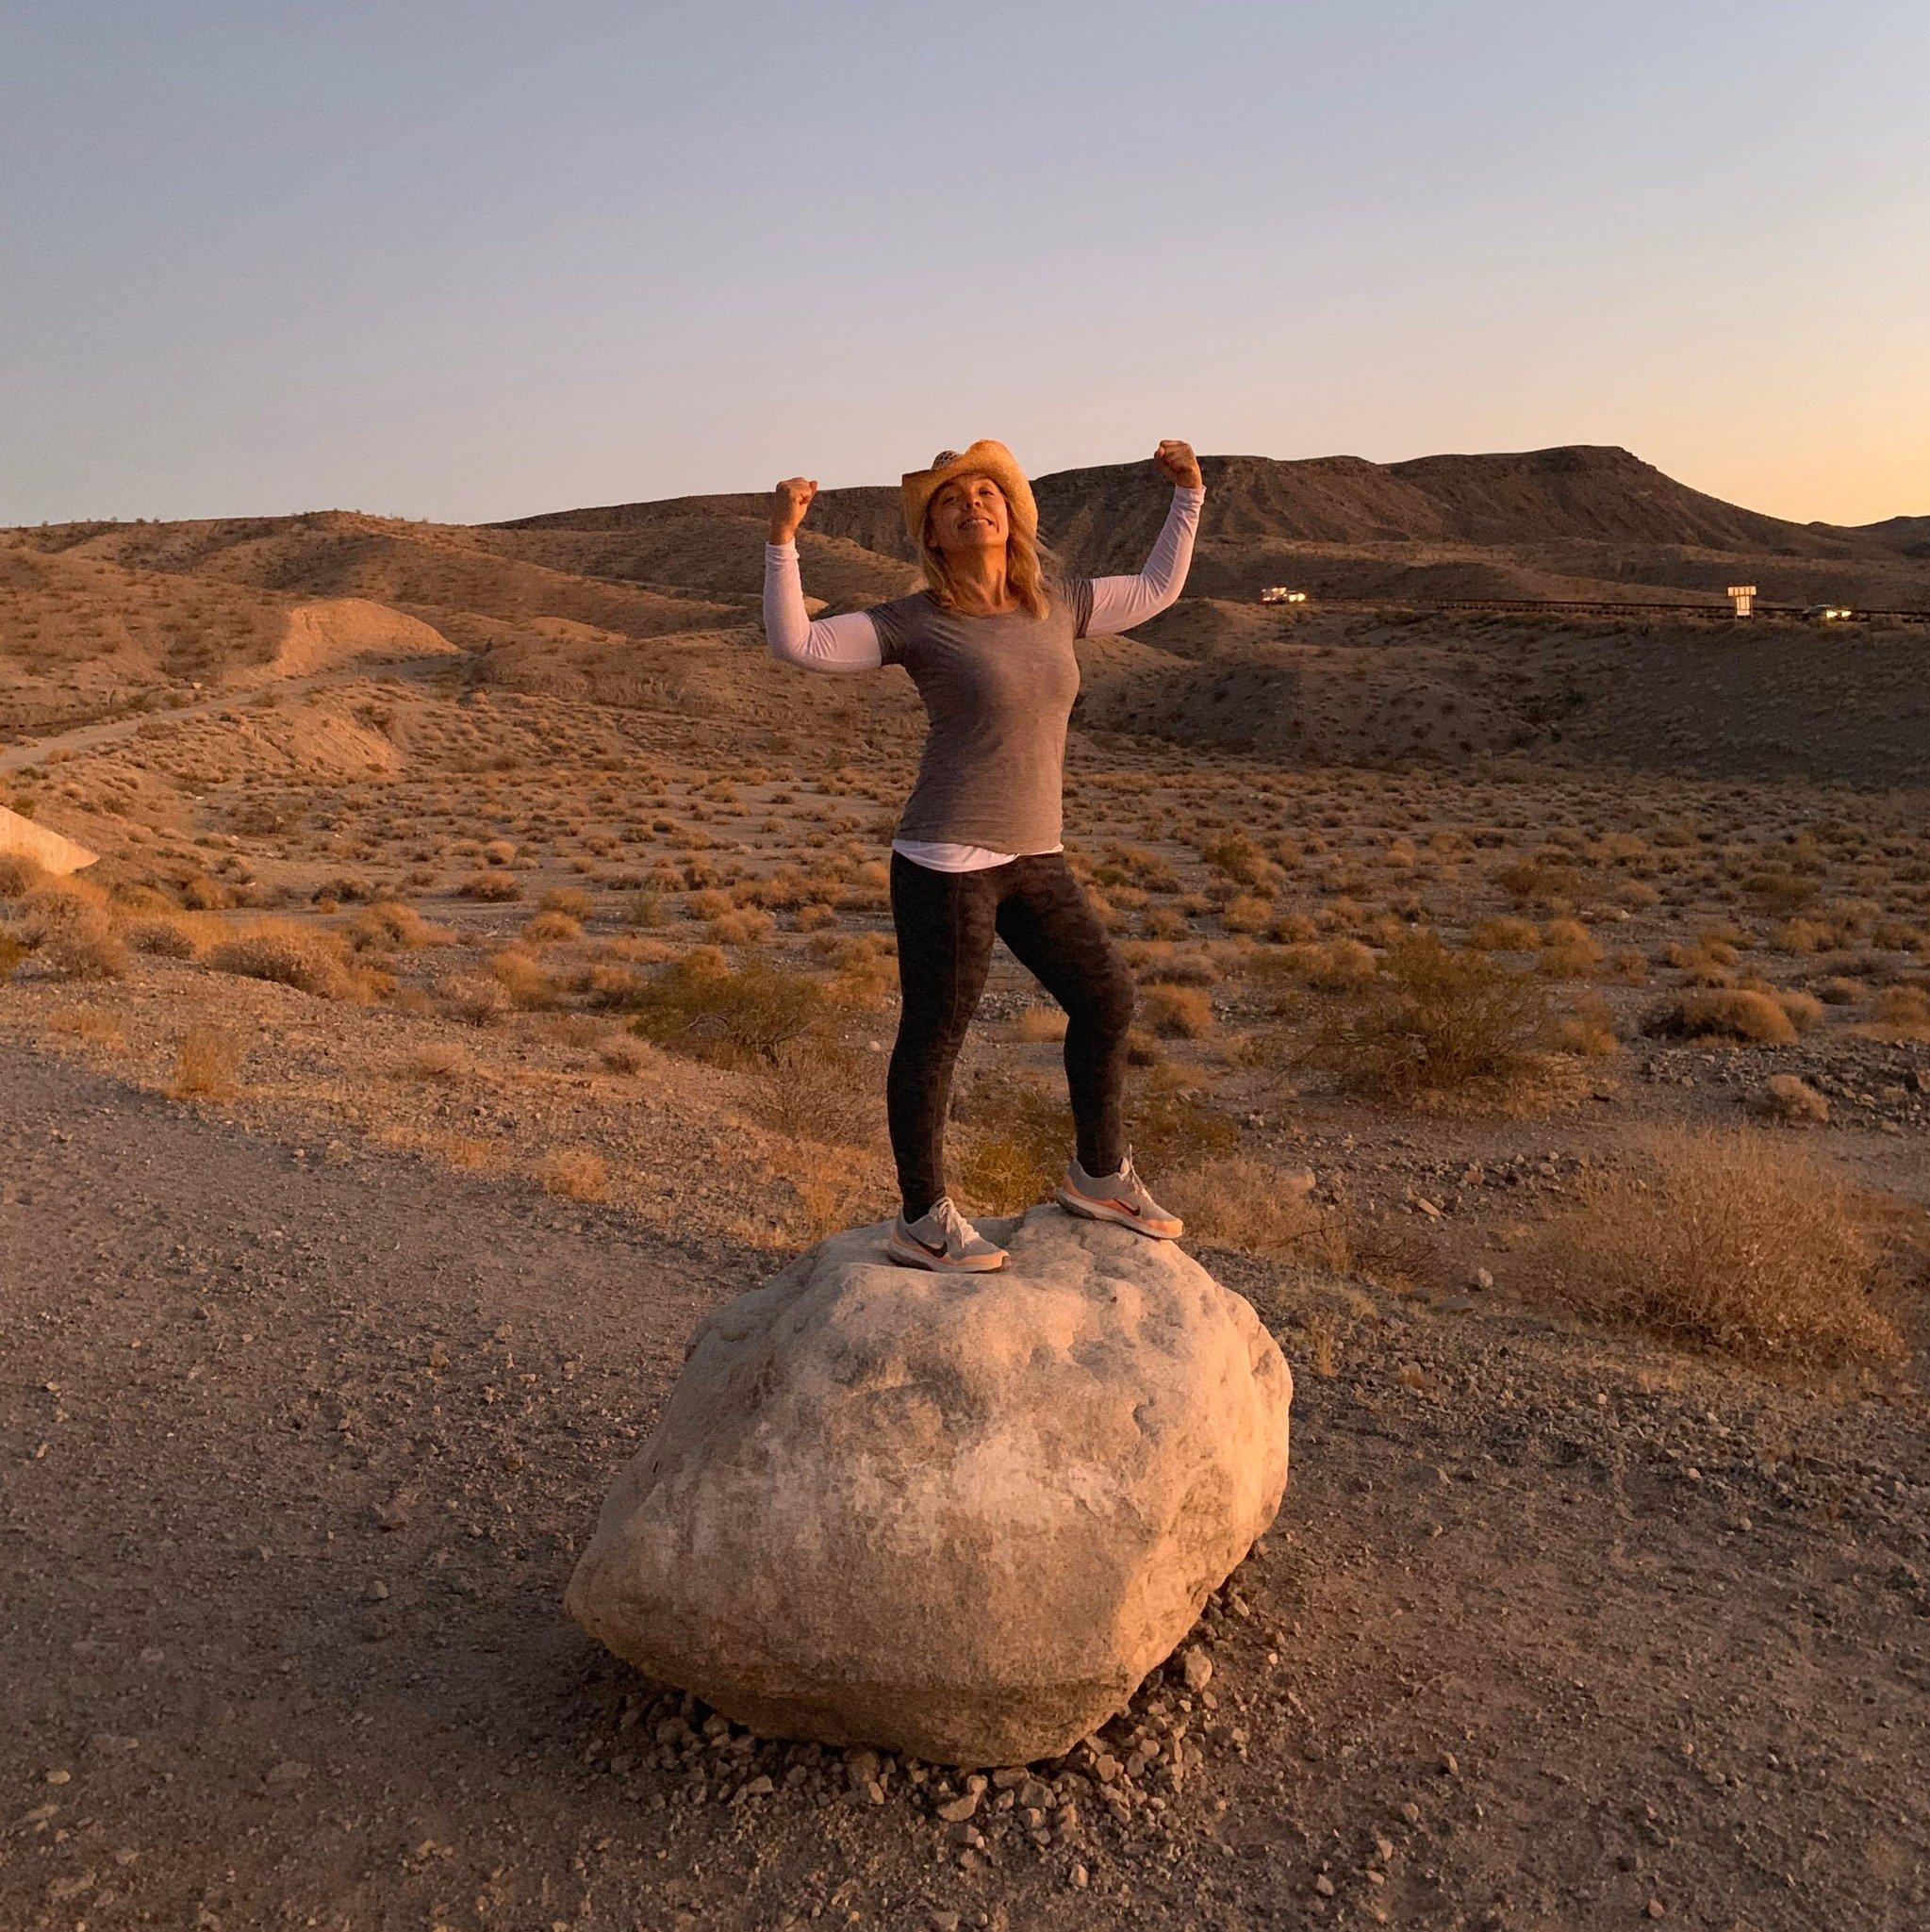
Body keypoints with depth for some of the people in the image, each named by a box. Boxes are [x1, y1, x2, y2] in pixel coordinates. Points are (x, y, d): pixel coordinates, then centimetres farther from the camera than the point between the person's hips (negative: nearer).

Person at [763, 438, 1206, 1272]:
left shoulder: (1055, 600, 10)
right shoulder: (915, 622, -5)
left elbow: (1155, 591, 25)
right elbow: (795, 643, -11)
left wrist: (1188, 496, 24)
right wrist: (783, 536, -21)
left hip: (1034, 860, 7)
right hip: (946, 861, -7)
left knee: (1107, 1001, 15)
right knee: (933, 1039, 4)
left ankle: (1099, 1174, 35)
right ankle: (921, 1220, 22)